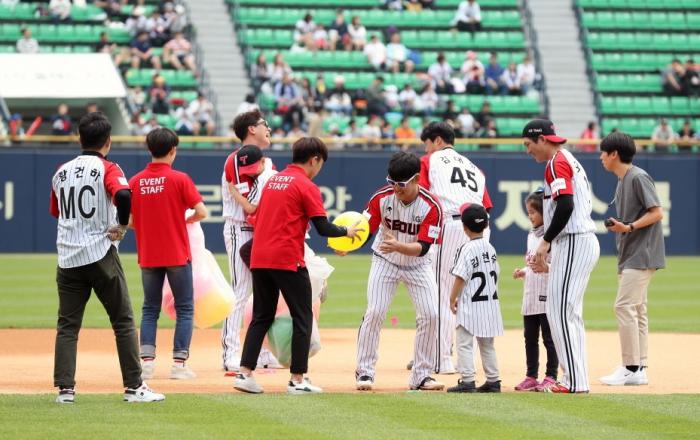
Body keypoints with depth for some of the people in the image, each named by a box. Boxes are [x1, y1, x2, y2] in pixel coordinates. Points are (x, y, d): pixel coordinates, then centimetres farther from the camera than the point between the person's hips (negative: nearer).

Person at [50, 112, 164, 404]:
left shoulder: (62, 172, 10)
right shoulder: (107, 169, -6)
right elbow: (123, 195, -26)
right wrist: (122, 226, -13)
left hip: (67, 258, 4)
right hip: (101, 255, -4)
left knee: (67, 325, 7)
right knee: (123, 321, 3)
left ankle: (65, 388, -1)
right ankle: (134, 387, 2)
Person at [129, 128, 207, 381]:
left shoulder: (135, 182, 1)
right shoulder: (179, 179, -9)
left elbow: (127, 220, 2)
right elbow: (201, 211, -13)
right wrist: (186, 220, 6)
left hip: (148, 256, 3)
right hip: (177, 255, -3)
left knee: (150, 309, 12)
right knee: (184, 309, 6)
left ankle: (147, 360, 1)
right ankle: (179, 364, 0)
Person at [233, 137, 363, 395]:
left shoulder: (272, 180, 16)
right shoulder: (306, 187, -6)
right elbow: (323, 228, -9)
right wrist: (347, 232, 7)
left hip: (259, 258, 7)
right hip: (288, 260, -7)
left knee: (261, 317, 13)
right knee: (302, 318, 3)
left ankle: (245, 373, 4)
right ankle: (297, 379, 1)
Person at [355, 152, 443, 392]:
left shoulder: (431, 206, -25)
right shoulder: (382, 198, -19)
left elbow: (422, 248, -28)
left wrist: (397, 246, -46)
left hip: (417, 264, 0)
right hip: (385, 262, 0)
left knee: (430, 315, -8)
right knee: (374, 313, -12)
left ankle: (421, 376, 5)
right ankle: (364, 372, -2)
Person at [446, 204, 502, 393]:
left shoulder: (467, 249, -14)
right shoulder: (490, 248, 8)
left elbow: (460, 277, -17)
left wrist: (452, 299, -7)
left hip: (471, 304, -7)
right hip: (491, 302, 7)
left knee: (464, 343, -4)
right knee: (487, 344, 15)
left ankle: (467, 381, -10)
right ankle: (493, 380, 17)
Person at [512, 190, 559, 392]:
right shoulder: (532, 235, 16)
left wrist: (546, 267, -31)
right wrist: (523, 272, 9)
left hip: (547, 297, -9)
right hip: (530, 297, 9)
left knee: (549, 338, -2)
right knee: (530, 338, 12)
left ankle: (551, 377, 3)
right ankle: (531, 377, 18)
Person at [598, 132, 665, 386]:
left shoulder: (638, 177, -12)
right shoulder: (621, 182, 16)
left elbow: (657, 213, -17)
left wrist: (629, 227, -24)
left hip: (641, 255, -10)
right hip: (630, 257, 10)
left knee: (625, 306, -13)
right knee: (636, 310, 9)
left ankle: (630, 369, -12)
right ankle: (639, 370, 11)